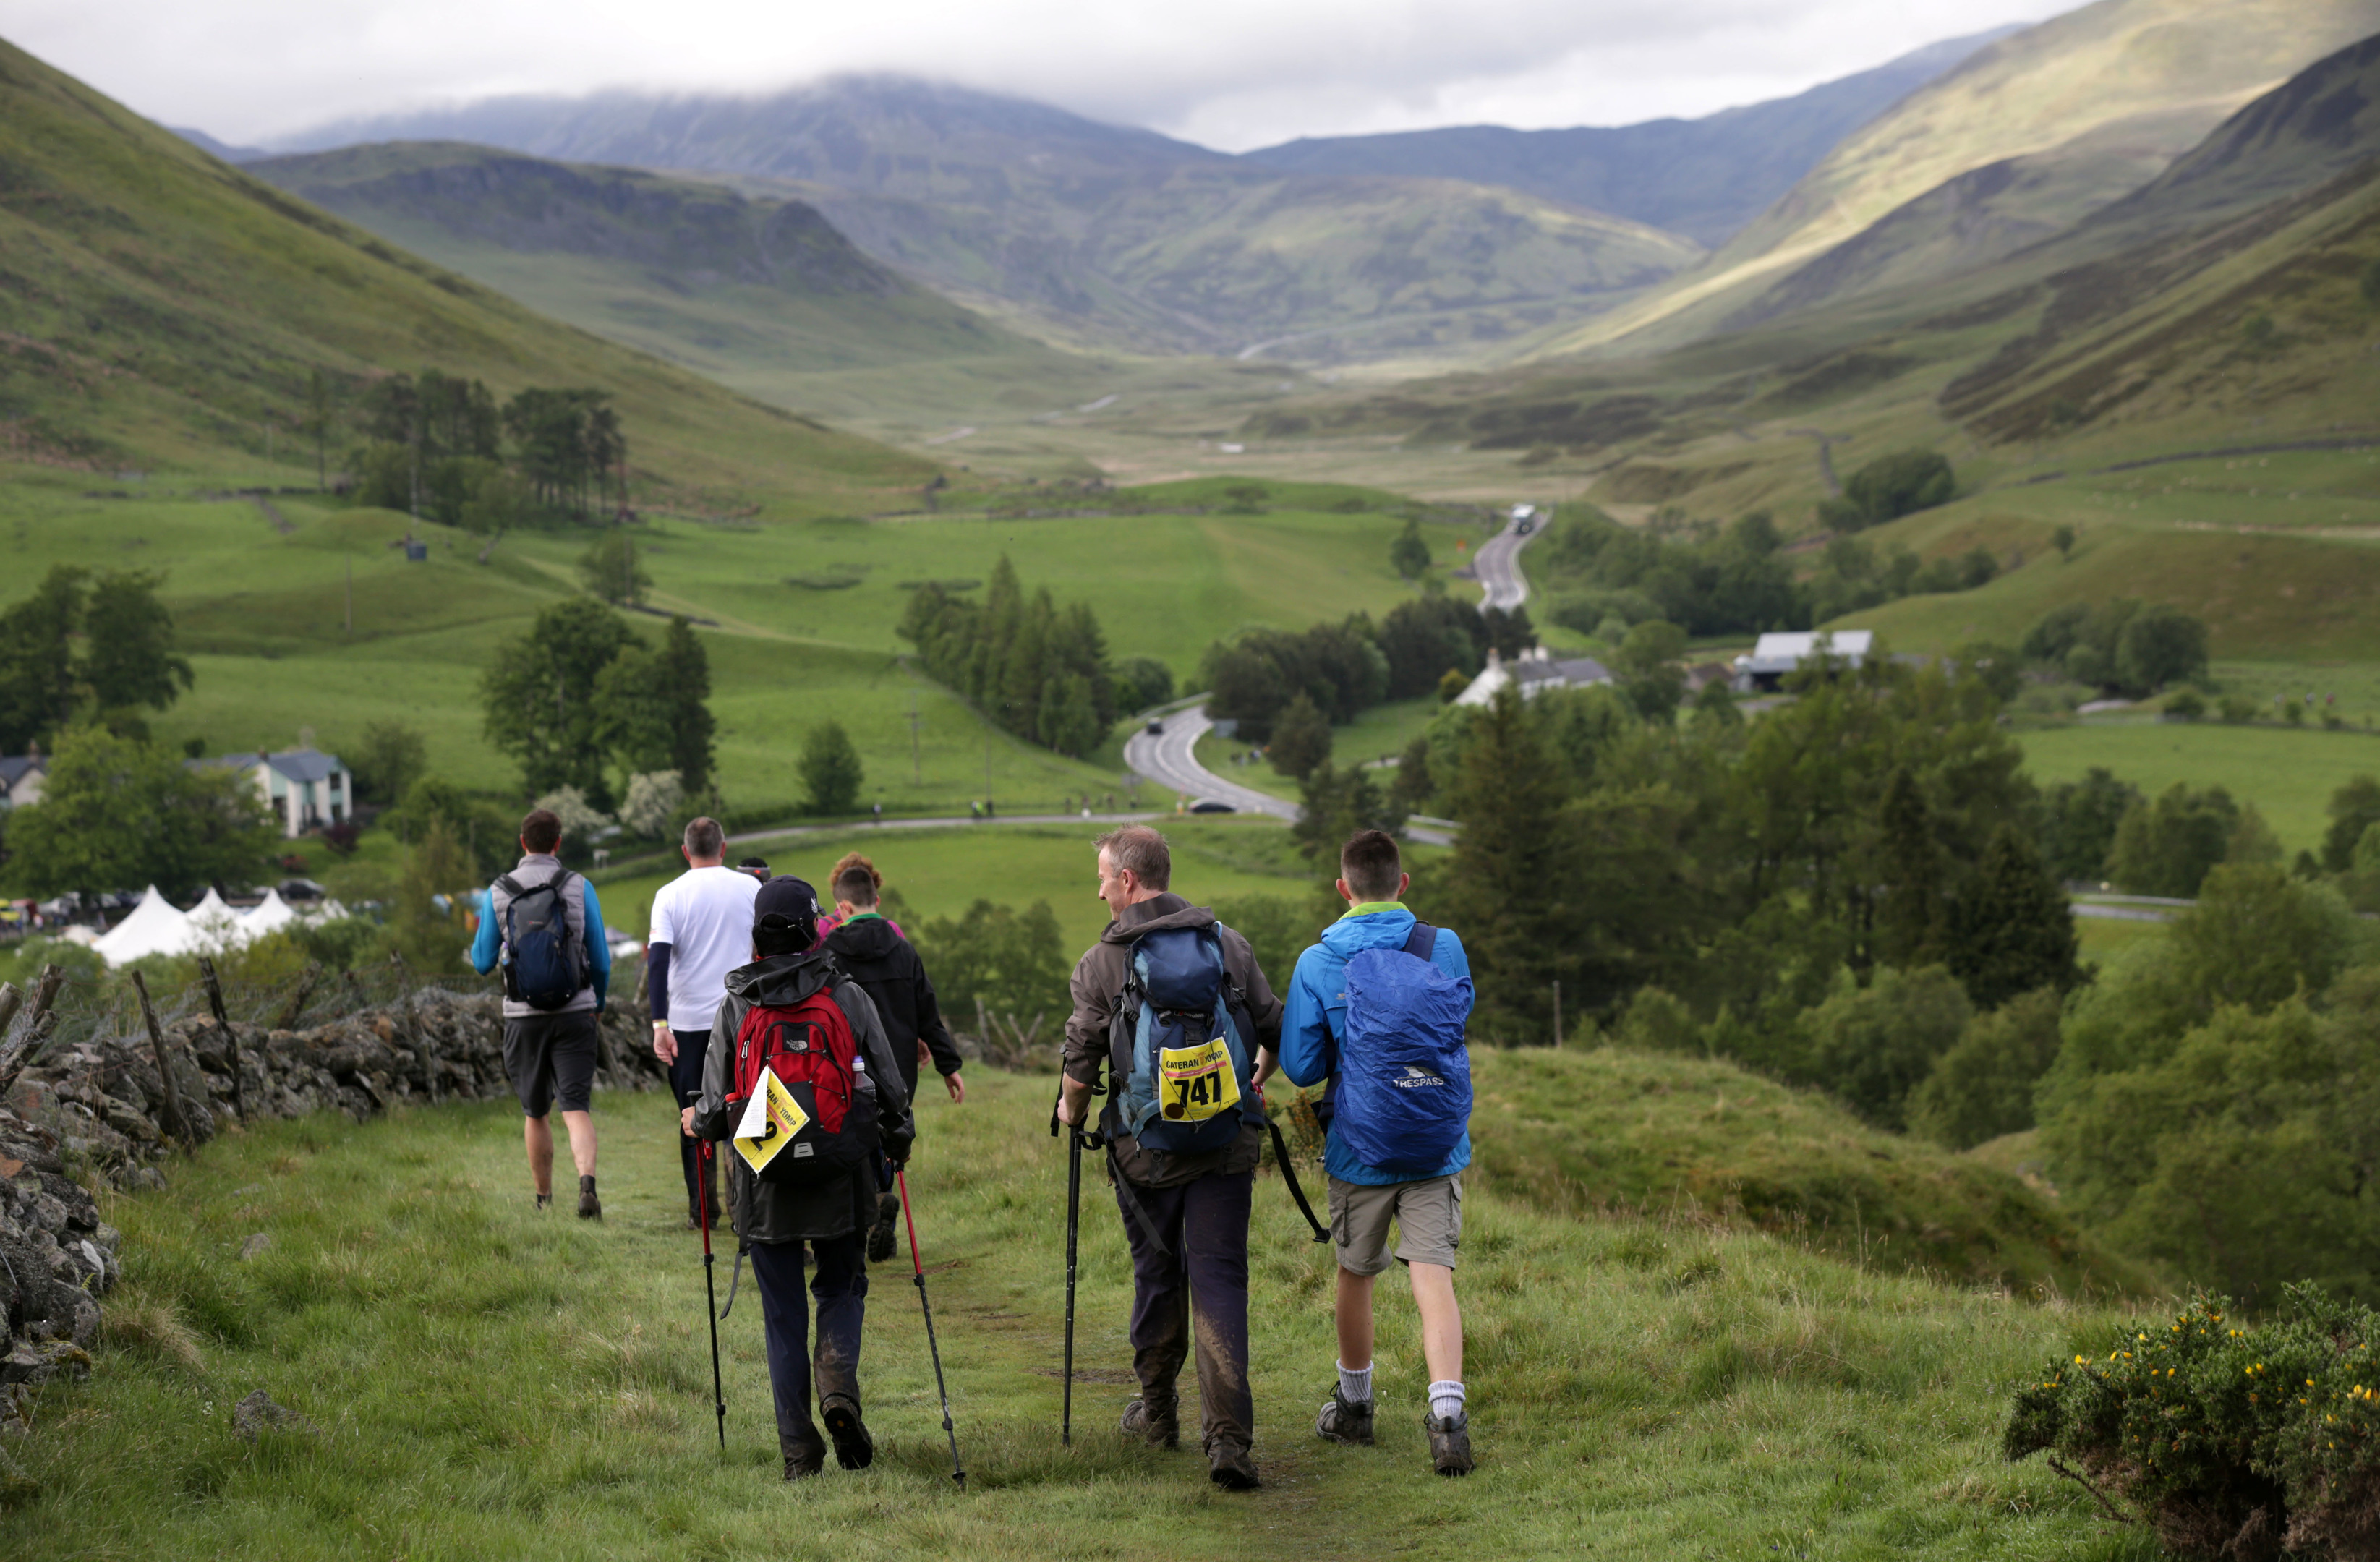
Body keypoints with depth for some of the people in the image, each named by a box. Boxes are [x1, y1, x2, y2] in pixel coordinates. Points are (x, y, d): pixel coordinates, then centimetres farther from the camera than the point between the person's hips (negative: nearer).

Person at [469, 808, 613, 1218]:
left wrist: (484, 929, 26)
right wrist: (599, 1004, 21)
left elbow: (483, 962, 5)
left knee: (535, 1114, 15)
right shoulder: (580, 888, -2)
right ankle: (587, 1182, -28)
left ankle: (544, 1200, 24)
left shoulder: (497, 894, -2)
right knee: (577, 1109, -5)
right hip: (575, 1013, -1)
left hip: (524, 1016, 1)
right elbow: (601, 961, 2)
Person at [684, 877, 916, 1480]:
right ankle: (839, 1389, -8)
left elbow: (717, 1106, -3)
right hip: (840, 1182, 0)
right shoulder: (849, 998, -4)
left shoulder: (733, 1009, -5)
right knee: (842, 1288, 19)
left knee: (783, 1316, 8)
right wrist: (897, 1142, 18)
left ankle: (798, 1450, 6)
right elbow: (889, 1088, -1)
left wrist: (695, 1122, 20)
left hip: (763, 1188, 0)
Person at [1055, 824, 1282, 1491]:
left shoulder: (1102, 962, -4)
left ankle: (1158, 1412, 31)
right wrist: (1251, 1084, 31)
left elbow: (1082, 1059, -3)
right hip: (1228, 1139, 1)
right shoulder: (1227, 942, 4)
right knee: (1220, 1279, -2)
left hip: (1146, 1145, -1)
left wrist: (1072, 1109, 18)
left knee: (1157, 1274, 16)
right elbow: (1273, 1029, 11)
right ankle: (1228, 1435, -13)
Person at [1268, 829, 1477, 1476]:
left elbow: (1299, 1065, -7)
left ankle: (1354, 1405, 33)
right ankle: (1447, 1412, -20)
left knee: (1355, 1274, 17)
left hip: (1358, 1148, 0)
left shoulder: (1317, 963, -9)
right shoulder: (1445, 948, -6)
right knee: (1433, 1276, -4)